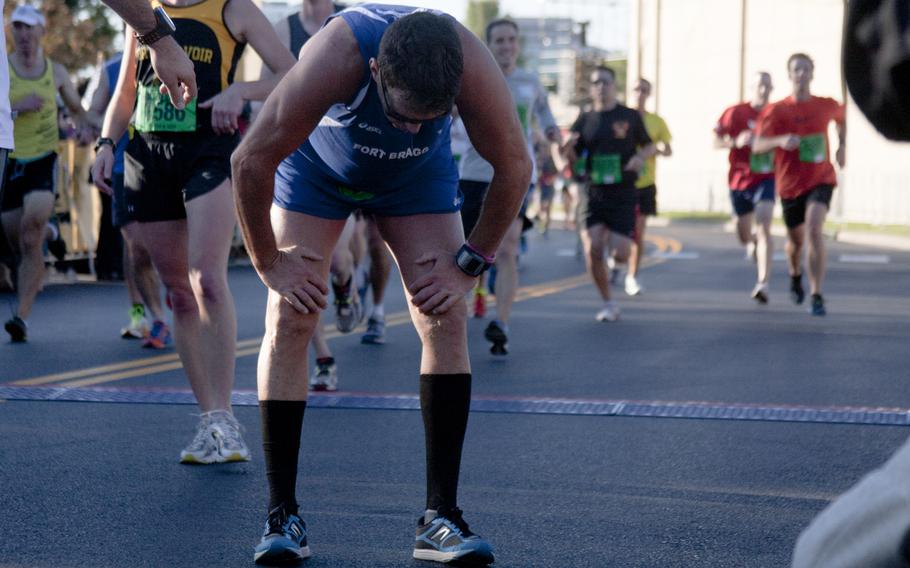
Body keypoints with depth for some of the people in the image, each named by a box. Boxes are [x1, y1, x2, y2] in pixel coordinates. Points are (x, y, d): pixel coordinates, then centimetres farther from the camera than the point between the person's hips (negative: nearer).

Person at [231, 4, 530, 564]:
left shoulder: (474, 67, -35)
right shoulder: (335, 58, -42)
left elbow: (514, 167, -17)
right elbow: (251, 161, -30)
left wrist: (470, 263, -13)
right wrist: (268, 261, -20)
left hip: (419, 173, 2)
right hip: (317, 164, -2)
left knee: (447, 319, -12)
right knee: (290, 320, -14)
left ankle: (441, 517, -7)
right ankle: (283, 516, -7)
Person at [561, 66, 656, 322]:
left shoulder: (630, 117, 4)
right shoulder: (585, 120, 7)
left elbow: (649, 145, 14)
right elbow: (572, 158, 7)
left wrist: (641, 157, -8)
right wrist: (568, 147, -16)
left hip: (622, 194, -1)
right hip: (592, 193, 1)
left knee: (619, 254, -10)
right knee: (593, 251, -11)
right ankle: (608, 303, 7)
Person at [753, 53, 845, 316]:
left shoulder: (827, 105, -1)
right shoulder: (776, 110, -10)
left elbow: (842, 117, 24)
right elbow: (757, 145, -20)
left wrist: (842, 145, 13)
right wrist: (780, 140, -39)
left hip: (821, 179, -1)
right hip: (790, 184, 1)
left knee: (814, 229, -24)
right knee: (796, 241, 14)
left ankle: (817, 297, -21)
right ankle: (795, 276, 51)